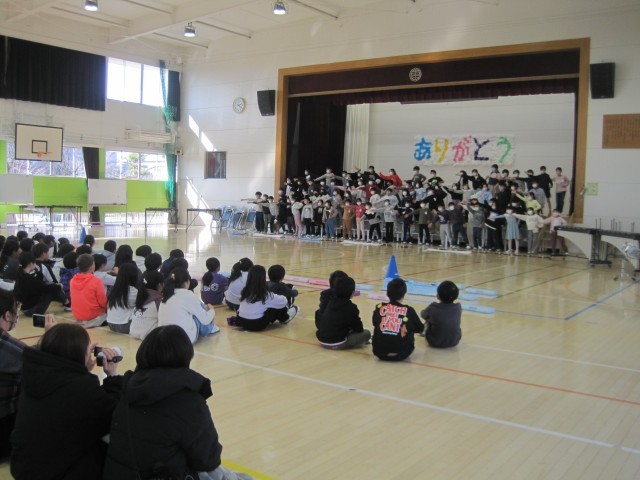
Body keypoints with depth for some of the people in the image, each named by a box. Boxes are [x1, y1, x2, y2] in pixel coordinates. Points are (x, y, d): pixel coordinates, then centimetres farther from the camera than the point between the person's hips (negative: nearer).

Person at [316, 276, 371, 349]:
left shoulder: (331, 302, 9)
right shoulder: (350, 307, -10)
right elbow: (359, 329, -3)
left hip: (321, 339, 7)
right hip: (337, 344, -7)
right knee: (366, 333, 2)